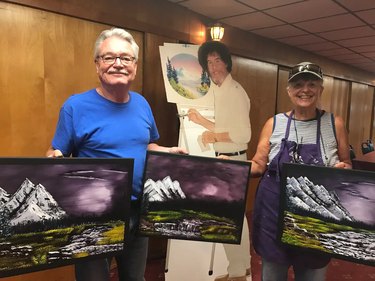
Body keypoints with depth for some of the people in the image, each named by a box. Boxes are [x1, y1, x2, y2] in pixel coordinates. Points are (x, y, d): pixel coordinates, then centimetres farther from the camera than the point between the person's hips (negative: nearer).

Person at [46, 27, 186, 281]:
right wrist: (53, 160, -30)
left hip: (139, 211, 5)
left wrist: (169, 152, -2)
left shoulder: (142, 104, 2)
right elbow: (55, 155, -9)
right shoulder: (76, 106, -14)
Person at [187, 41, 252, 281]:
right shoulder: (220, 91, 13)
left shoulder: (235, 92, -17)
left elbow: (243, 135, -23)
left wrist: (213, 137, -15)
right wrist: (201, 120, 11)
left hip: (232, 160, -10)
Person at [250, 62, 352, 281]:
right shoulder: (274, 123, -1)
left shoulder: (335, 124, -2)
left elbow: (348, 166, 8)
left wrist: (344, 169, -15)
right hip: (274, 213, 0)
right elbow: (258, 166, 1)